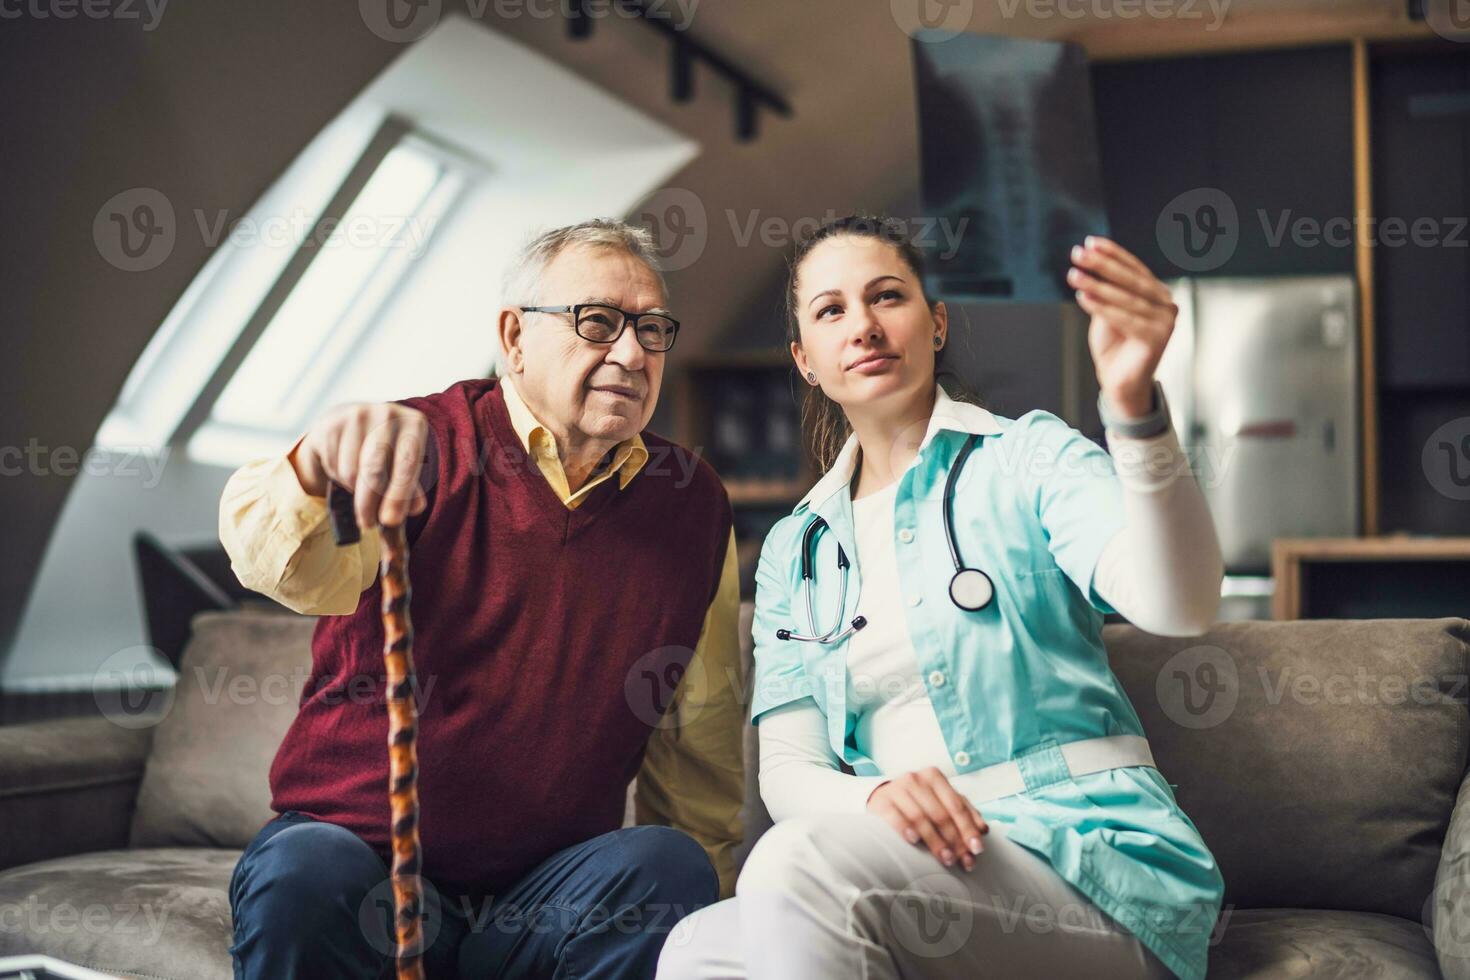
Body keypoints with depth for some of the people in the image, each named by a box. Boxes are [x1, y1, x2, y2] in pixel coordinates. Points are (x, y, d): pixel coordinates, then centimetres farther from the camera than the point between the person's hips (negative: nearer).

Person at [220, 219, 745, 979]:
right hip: (358, 848, -2)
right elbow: (295, 567, -25)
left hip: (547, 900, 2)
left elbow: (701, 740, 13)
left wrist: (702, 918, 7)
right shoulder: (422, 447, -3)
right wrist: (321, 466, -47)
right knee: (304, 874, -32)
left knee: (668, 865, -27)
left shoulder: (693, 507, 7)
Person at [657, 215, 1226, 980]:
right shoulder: (795, 551, 16)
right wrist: (873, 797, -16)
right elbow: (788, 767, 8)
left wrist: (1135, 406, -34)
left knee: (802, 862, -31)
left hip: (1099, 863, -3)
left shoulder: (1025, 459, 3)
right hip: (924, 874, 4)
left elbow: (1178, 605, -16)